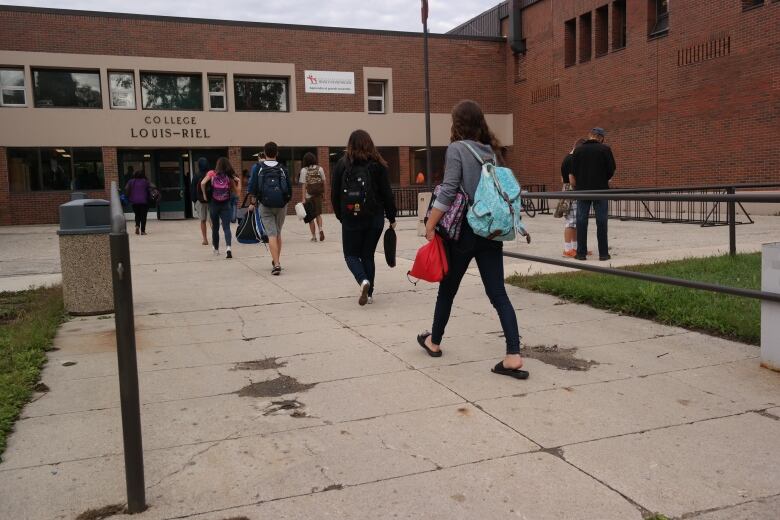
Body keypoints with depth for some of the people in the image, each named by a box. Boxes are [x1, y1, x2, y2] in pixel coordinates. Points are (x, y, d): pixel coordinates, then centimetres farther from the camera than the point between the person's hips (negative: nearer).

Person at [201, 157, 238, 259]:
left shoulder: (212, 173, -3)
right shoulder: (229, 176, 0)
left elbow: (203, 183, -14)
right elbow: (235, 190, 4)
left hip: (214, 204, 0)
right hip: (226, 204, 0)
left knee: (215, 227, 15)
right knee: (226, 228, -3)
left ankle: (216, 249, 26)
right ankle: (228, 247, -24)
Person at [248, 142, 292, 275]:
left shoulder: (258, 167, 1)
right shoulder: (282, 168, 4)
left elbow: (253, 187, -1)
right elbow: (289, 189, 5)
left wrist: (253, 203, 11)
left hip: (265, 205, -2)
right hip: (281, 205, 2)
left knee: (271, 234, -3)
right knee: (278, 233, 17)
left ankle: (276, 264, -17)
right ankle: (276, 261, 28)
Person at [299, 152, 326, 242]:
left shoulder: (304, 170, -7)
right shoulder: (319, 168, 0)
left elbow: (304, 185, -10)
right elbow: (323, 181, 4)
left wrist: (303, 198, -9)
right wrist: (323, 192, 17)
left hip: (309, 195, -2)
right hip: (318, 194, 2)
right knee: (318, 214, 14)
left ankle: (314, 236, 10)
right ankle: (320, 229, -12)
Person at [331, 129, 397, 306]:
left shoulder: (342, 165, -2)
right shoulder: (378, 165, -1)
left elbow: (335, 194, 0)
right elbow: (387, 193, 0)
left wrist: (341, 216, 11)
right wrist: (391, 218, 7)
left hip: (351, 219, -2)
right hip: (375, 218, 2)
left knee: (351, 254, 11)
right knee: (368, 255, 15)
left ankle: (363, 281, -16)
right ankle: (369, 293, 14)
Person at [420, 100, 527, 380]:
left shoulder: (457, 148, -8)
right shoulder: (492, 150, 11)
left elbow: (448, 192, -16)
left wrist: (430, 225, -11)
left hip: (464, 230, -5)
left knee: (448, 289, 13)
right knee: (498, 293, 1)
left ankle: (434, 341, 31)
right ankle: (513, 356, -8)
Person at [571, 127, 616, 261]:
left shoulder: (578, 150, 3)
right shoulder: (605, 149, -3)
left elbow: (573, 172, 4)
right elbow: (612, 169, -3)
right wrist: (605, 180, 15)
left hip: (582, 190, 2)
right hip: (601, 189, -1)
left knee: (581, 221, 5)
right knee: (601, 222, 3)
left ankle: (581, 253, 4)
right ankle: (603, 253, 4)